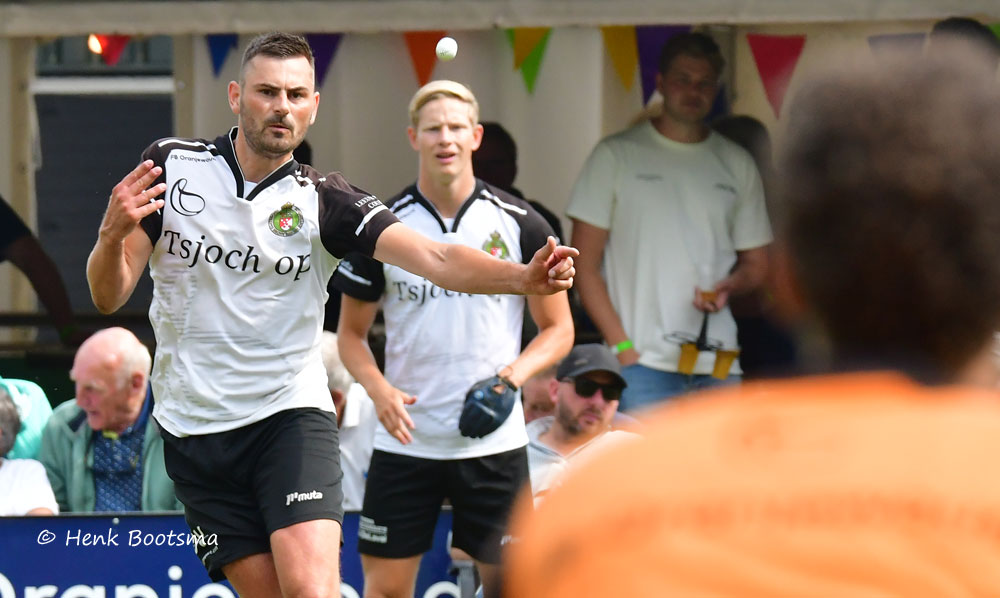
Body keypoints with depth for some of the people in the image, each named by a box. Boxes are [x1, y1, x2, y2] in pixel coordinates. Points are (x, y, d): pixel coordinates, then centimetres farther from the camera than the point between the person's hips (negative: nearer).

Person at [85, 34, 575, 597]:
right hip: (194, 426, 1)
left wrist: (523, 276, -36)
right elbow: (109, 295, 0)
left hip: (291, 417, -1)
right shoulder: (171, 165, -1)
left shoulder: (323, 200, -5)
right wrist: (113, 236, -22)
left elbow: (435, 258, -17)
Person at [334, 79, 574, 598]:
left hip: (493, 441, 0)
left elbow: (558, 328, 6)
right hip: (405, 439, 0)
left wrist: (515, 372, -13)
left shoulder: (520, 224, 0)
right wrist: (379, 389, -11)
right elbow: (351, 331, 8)